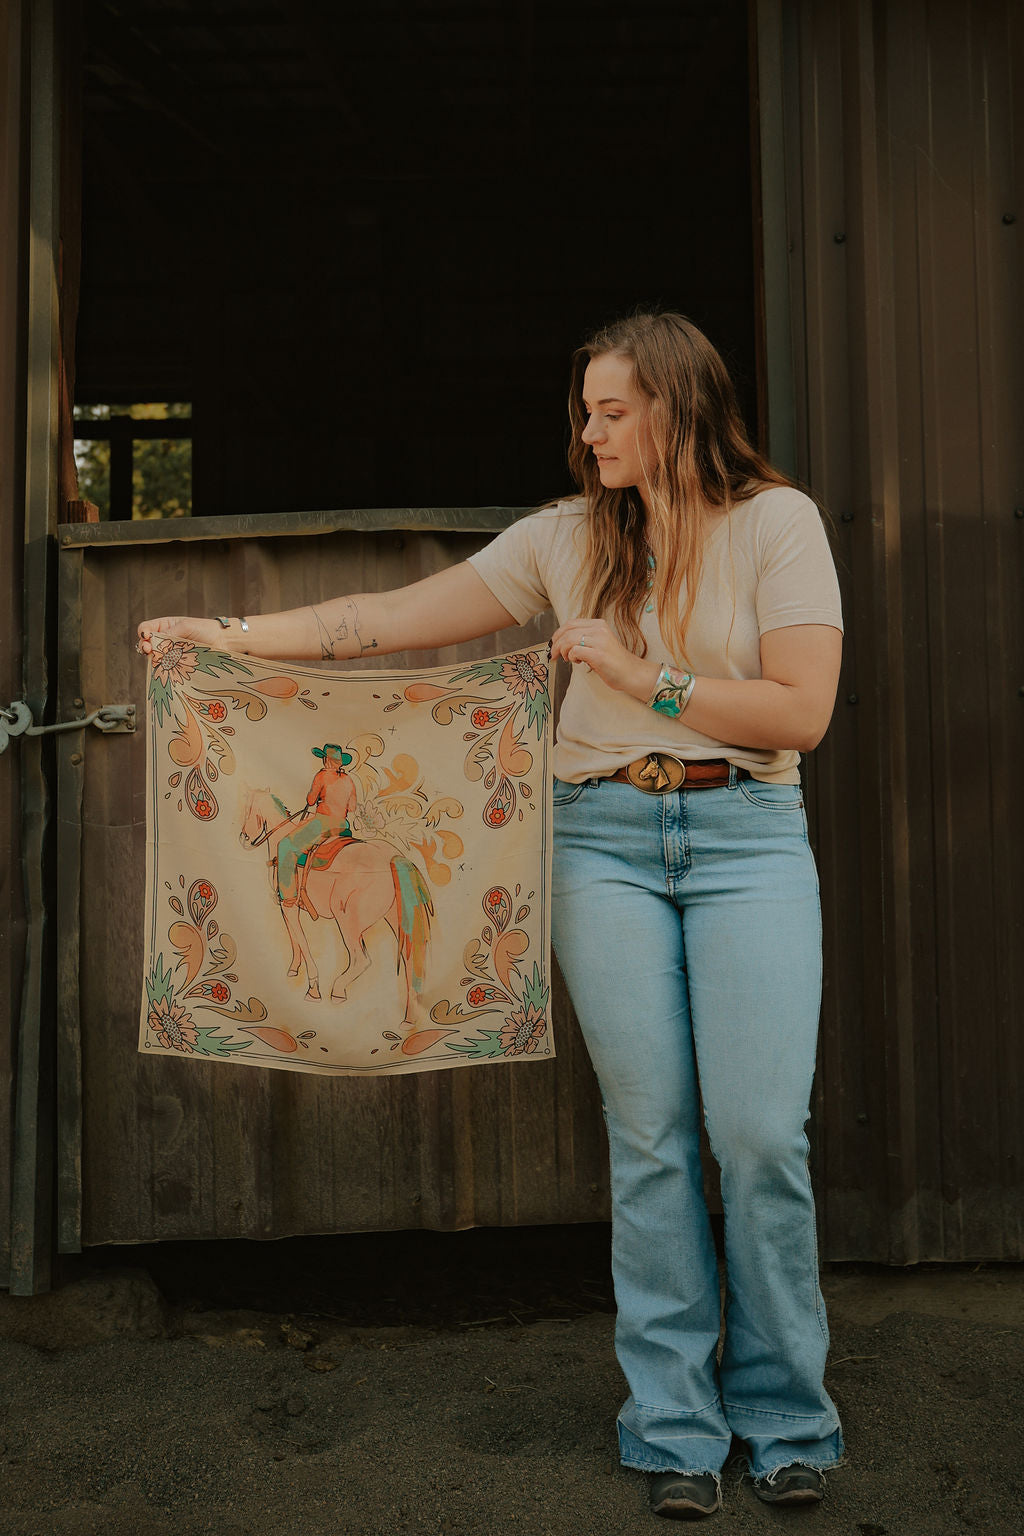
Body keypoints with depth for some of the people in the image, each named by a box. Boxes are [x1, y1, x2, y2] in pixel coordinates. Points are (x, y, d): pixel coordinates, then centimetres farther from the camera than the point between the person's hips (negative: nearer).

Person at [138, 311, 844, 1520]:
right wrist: (237, 636, 2)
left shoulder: (778, 522, 1)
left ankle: (783, 1416, 16)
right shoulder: (568, 537, 8)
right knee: (649, 1136, 1)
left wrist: (636, 674, -10)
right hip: (606, 838, 2)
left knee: (761, 1134, -5)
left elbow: (801, 711, -7)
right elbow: (393, 619, 7)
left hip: (747, 837, -2)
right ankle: (675, 1424, 15)